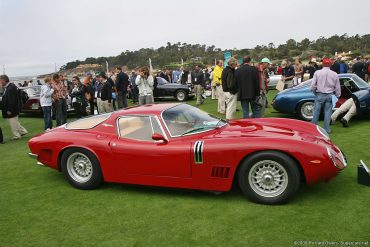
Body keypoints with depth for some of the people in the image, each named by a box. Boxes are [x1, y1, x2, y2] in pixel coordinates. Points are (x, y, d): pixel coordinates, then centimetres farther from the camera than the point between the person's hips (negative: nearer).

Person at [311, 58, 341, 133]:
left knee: (316, 112, 8)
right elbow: (337, 87, 7)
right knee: (327, 112, 7)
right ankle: (326, 129, 12)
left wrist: (314, 92, 11)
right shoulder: (334, 74, 1)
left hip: (320, 95, -1)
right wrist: (337, 96, 19)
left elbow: (313, 85, -6)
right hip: (330, 95, 1)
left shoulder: (317, 72, -6)